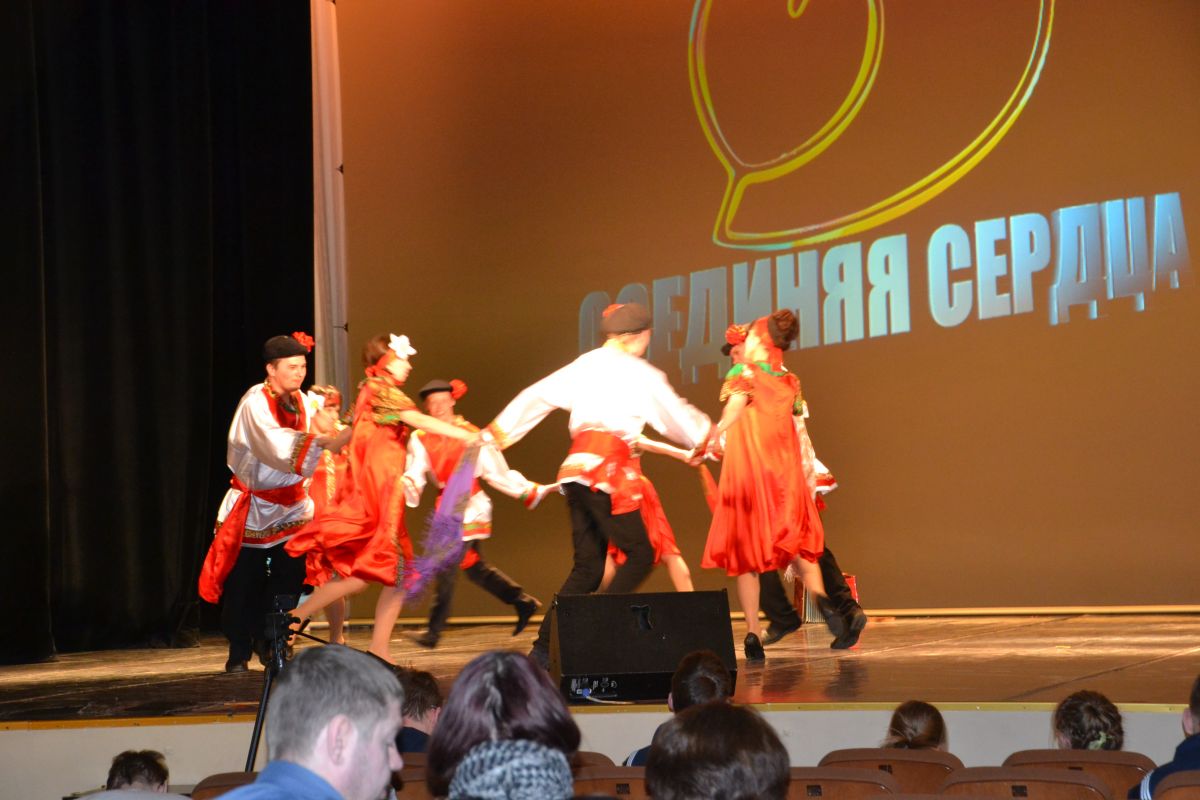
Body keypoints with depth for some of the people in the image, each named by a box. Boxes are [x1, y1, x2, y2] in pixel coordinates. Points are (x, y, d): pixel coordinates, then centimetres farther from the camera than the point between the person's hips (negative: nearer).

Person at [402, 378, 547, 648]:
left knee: (447, 566, -12)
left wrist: (531, 492, -2)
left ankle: (434, 631, -10)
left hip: (470, 506, -5)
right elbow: (414, 476, -4)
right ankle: (523, 602, 27)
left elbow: (496, 472, 1)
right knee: (474, 567, 11)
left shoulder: (469, 434, -3)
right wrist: (406, 486, -28)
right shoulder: (421, 439, 7)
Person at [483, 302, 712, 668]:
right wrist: (709, 435, 30)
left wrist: (497, 433, 25)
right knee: (640, 555, -1)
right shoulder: (639, 373, 2)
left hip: (576, 469, 7)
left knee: (588, 566, 10)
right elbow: (676, 416, 11)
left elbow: (537, 396, 17)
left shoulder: (584, 365, 17)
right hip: (607, 469, -7)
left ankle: (544, 647, 3)